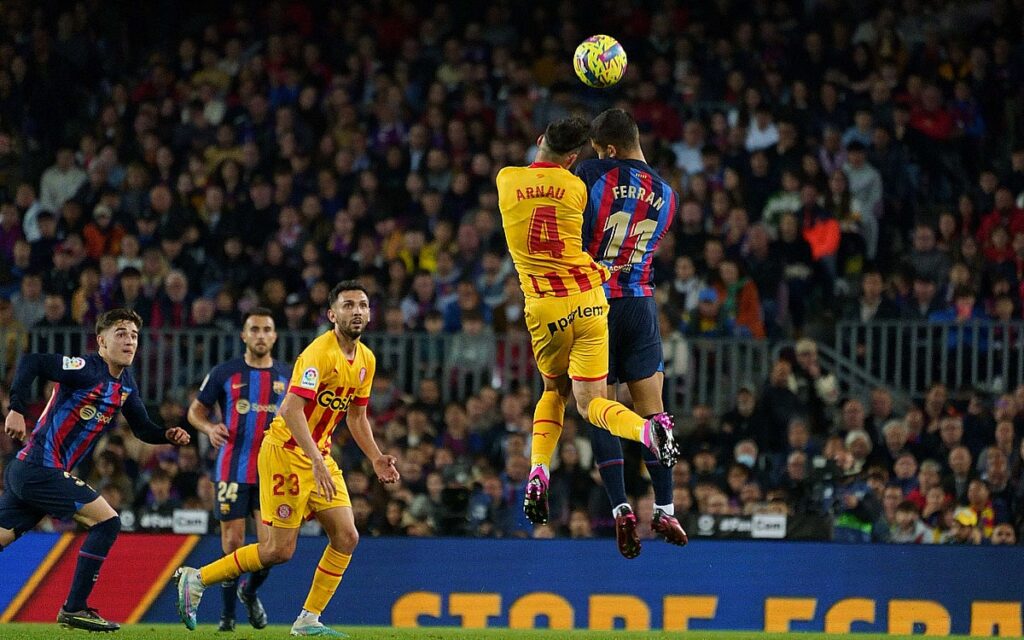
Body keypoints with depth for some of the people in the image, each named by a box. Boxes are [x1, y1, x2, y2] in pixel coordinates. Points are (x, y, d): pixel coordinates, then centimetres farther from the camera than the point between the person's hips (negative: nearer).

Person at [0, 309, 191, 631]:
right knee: (106, 522, -9)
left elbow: (143, 429, 20)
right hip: (40, 469, -9)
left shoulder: (126, 384, 13)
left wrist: (169, 435, 1)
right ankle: (74, 609, -4)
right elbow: (31, 362, -22)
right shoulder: (88, 370, -14)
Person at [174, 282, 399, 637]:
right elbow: (291, 409, -29)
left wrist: (376, 458, 10)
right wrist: (316, 461, -35)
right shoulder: (320, 352, -20)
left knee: (346, 537, -3)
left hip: (320, 455, 8)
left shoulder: (366, 360, 8)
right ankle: (196, 578, 7)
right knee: (280, 550, -7)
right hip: (287, 451, -8)